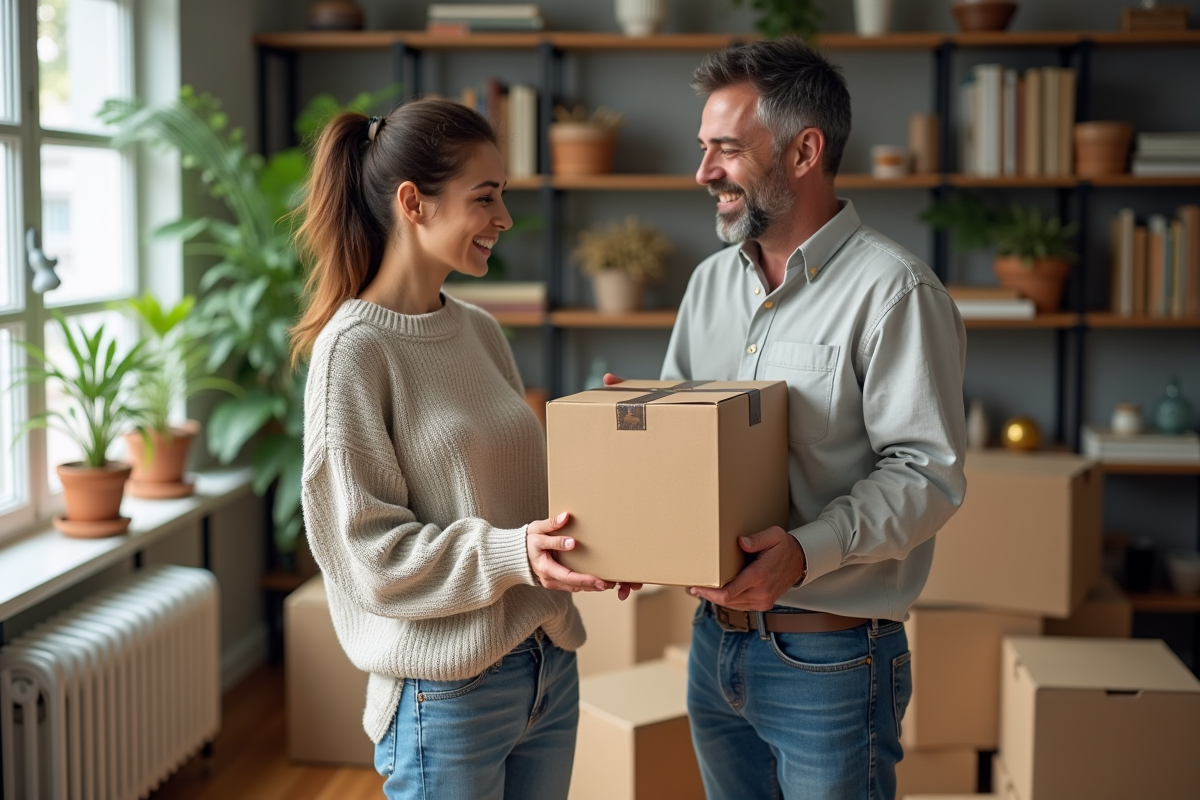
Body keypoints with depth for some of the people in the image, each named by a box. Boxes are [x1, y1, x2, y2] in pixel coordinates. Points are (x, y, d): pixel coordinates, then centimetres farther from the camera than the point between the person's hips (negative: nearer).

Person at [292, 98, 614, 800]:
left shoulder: (480, 332, 8)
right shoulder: (354, 349, -13)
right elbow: (367, 551, -16)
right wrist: (511, 554, -26)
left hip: (549, 664, 7)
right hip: (446, 690, -7)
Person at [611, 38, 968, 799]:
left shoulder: (893, 291, -14)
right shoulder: (711, 281, 10)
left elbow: (927, 472, -18)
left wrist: (806, 552, -30)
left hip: (829, 658, -7)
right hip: (716, 640, 7)